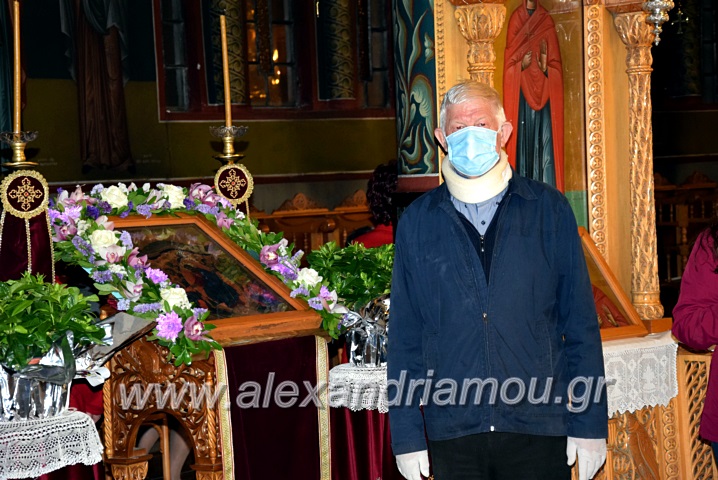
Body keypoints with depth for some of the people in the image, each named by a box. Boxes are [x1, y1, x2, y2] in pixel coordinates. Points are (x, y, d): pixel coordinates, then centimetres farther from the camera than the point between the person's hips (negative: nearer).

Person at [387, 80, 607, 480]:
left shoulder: (549, 208, 4)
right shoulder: (417, 221, 6)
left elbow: (581, 324, 4)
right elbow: (405, 337, 6)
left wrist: (589, 424, 0)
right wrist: (407, 436, 2)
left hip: (538, 431, 0)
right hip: (452, 435, 1)